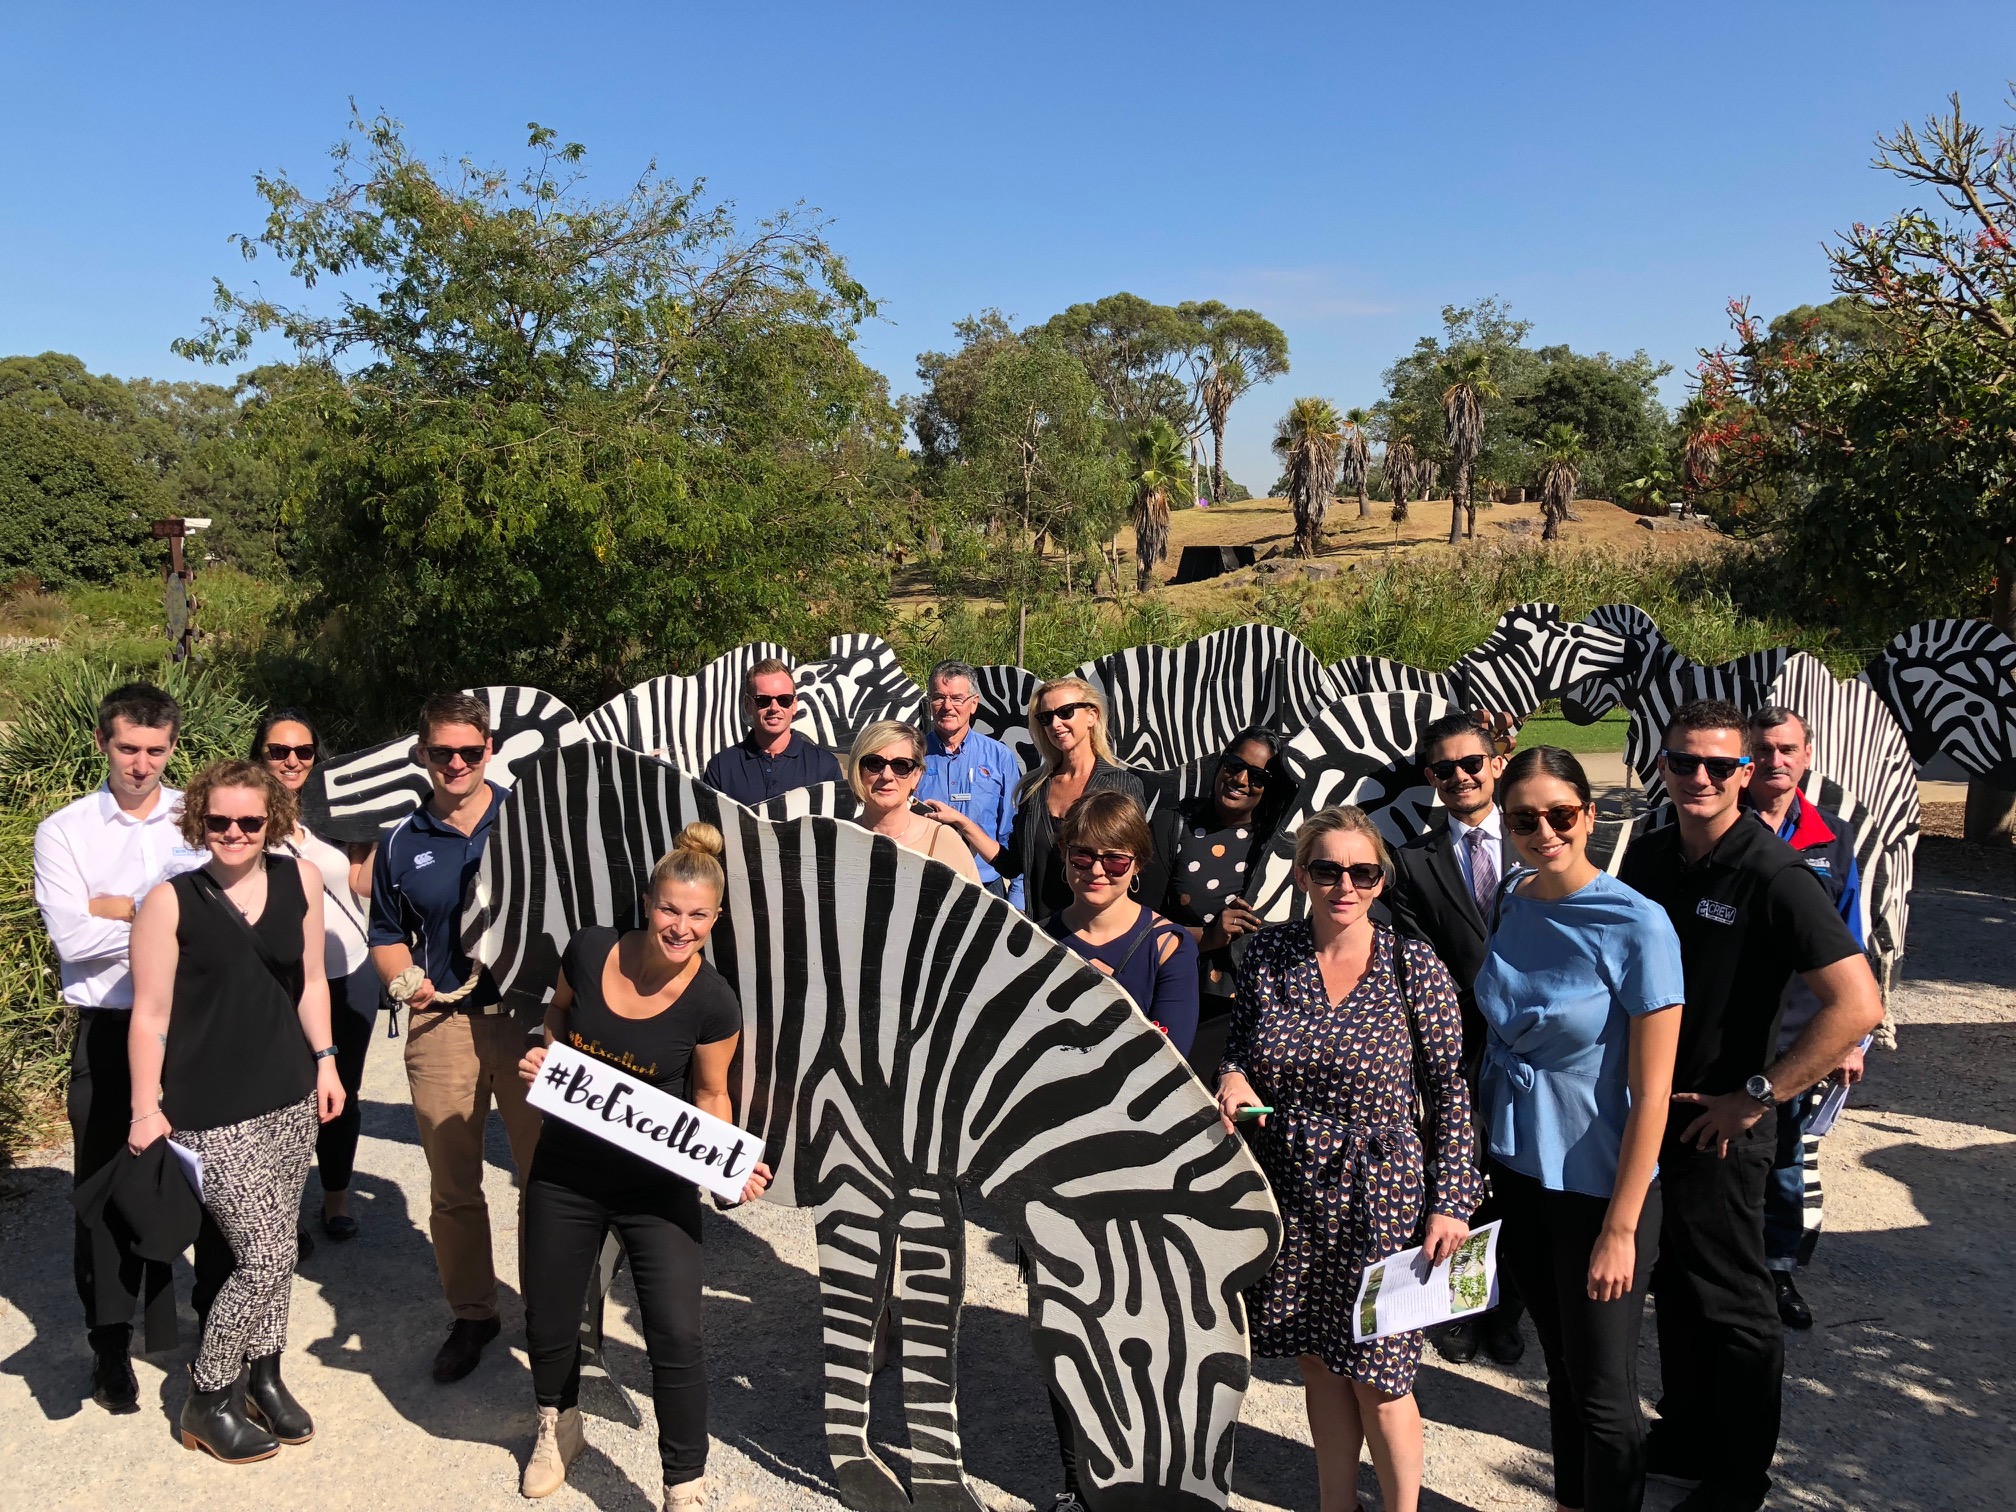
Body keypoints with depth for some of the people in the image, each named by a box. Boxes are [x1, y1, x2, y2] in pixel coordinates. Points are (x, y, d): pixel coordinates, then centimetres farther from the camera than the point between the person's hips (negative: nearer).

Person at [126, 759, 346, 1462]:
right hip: (213, 1112, -4)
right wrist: (147, 1110, -7)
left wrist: (325, 1060, 8)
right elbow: (150, 1013, -8)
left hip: (291, 1100, 5)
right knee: (265, 1261, -3)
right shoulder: (171, 901, -11)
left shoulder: (299, 879, 1)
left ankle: (262, 1375, 33)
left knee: (278, 1252, 13)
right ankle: (206, 1399, 19)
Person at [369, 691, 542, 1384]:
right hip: (440, 1023, 2)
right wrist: (404, 978, -2)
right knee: (452, 1184, 10)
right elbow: (387, 932, 18)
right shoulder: (401, 842, 9)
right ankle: (471, 1314, 27)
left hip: (530, 1016, -2)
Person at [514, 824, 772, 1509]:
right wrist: (542, 1055, -10)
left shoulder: (713, 1003, -19)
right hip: (564, 1172, 3)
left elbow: (710, 1096, -4)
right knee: (547, 1321, 18)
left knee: (676, 1336, -10)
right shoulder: (590, 950, -13)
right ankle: (557, 1425, 51)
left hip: (657, 1186, -3)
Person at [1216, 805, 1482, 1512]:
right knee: (1320, 1362, 16)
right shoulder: (1267, 954, -3)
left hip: (1379, 1197, -3)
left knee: (1378, 1377, 5)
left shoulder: (1413, 966, -10)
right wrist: (1232, 1078, -12)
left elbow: (1451, 1090, -5)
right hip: (1291, 1190, 3)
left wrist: (1450, 1201, -8)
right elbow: (1240, 1046, 11)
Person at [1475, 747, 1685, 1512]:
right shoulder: (1513, 904, -2)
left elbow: (1650, 1095, -17)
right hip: (1516, 1169, 5)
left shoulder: (1638, 925, -19)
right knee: (1559, 1363, 22)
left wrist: (1620, 1229, -16)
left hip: (1597, 1185, -5)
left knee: (1601, 1385, 9)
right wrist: (1482, 1164, 9)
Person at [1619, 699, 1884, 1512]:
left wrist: (1753, 1097, -19)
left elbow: (1857, 1005, -23)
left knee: (1729, 1305, 9)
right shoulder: (1647, 855, 1)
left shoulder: (1773, 874, -18)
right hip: (1645, 1109, 6)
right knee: (1673, 1287, 20)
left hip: (1717, 1126, -6)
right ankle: (1685, 1437, 39)